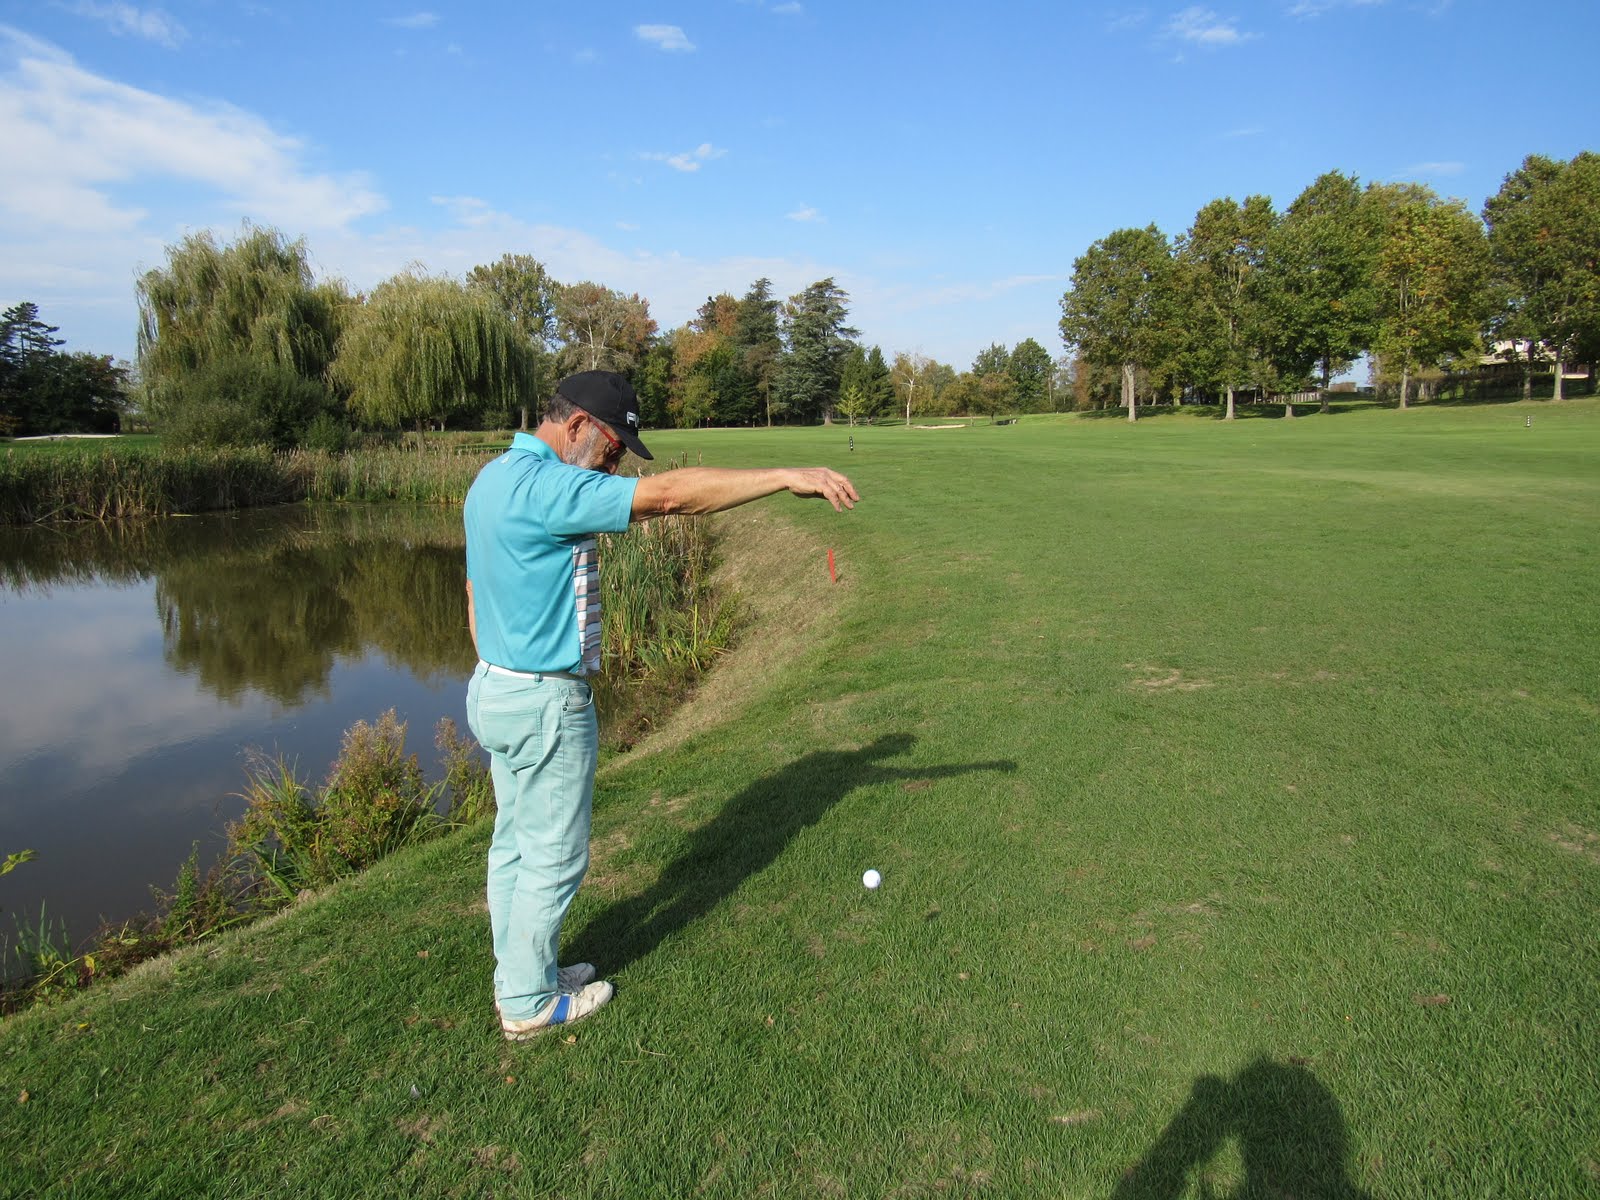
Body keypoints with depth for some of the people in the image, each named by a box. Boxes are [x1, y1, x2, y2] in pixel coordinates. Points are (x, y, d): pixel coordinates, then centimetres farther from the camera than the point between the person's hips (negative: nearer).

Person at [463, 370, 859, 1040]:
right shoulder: (545, 486, -24)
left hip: (495, 688, 10)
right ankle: (529, 1003, 23)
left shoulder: (494, 478, 9)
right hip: (545, 702, -10)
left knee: (514, 845, 20)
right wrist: (785, 476, -30)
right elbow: (672, 494, -32)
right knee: (553, 857, 6)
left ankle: (521, 976, 35)